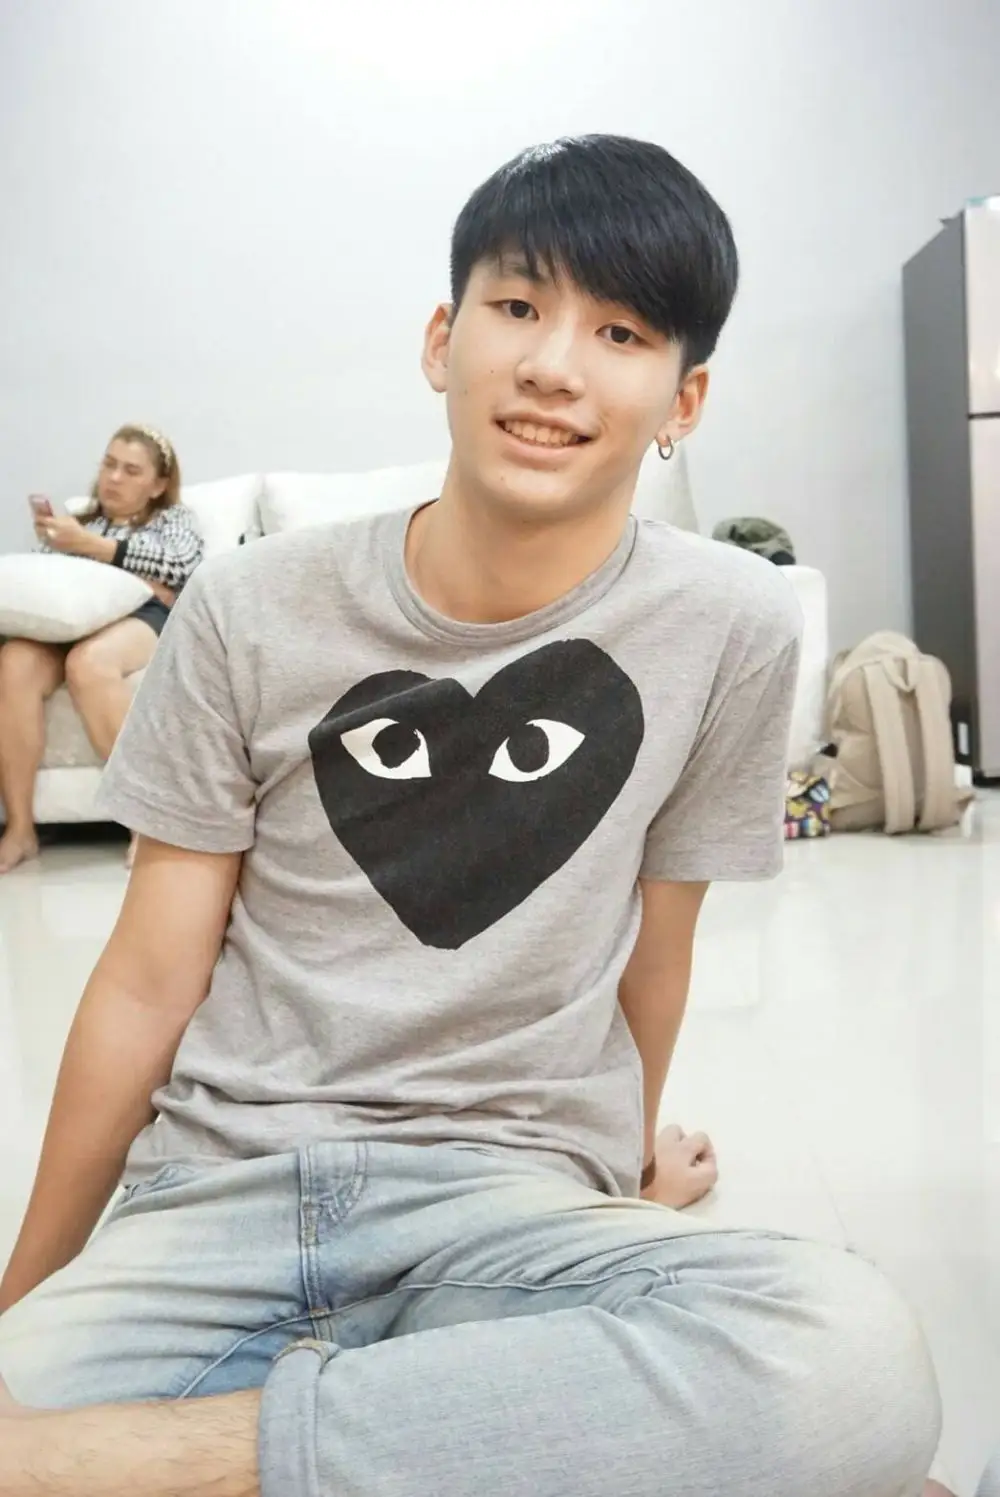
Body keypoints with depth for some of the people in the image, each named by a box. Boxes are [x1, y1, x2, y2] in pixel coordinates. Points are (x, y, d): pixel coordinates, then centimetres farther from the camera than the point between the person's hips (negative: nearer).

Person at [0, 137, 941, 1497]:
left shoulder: (731, 628, -5)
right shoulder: (251, 613, -3)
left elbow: (655, 939, 8)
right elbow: (150, 979, 2)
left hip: (509, 1195, 3)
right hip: (213, 1186, -1)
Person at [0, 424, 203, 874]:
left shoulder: (174, 516, 23)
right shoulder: (79, 520, 32)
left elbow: (183, 564, 1)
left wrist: (92, 546, -4)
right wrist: (52, 541, -1)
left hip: (143, 617, -3)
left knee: (88, 663, -40)